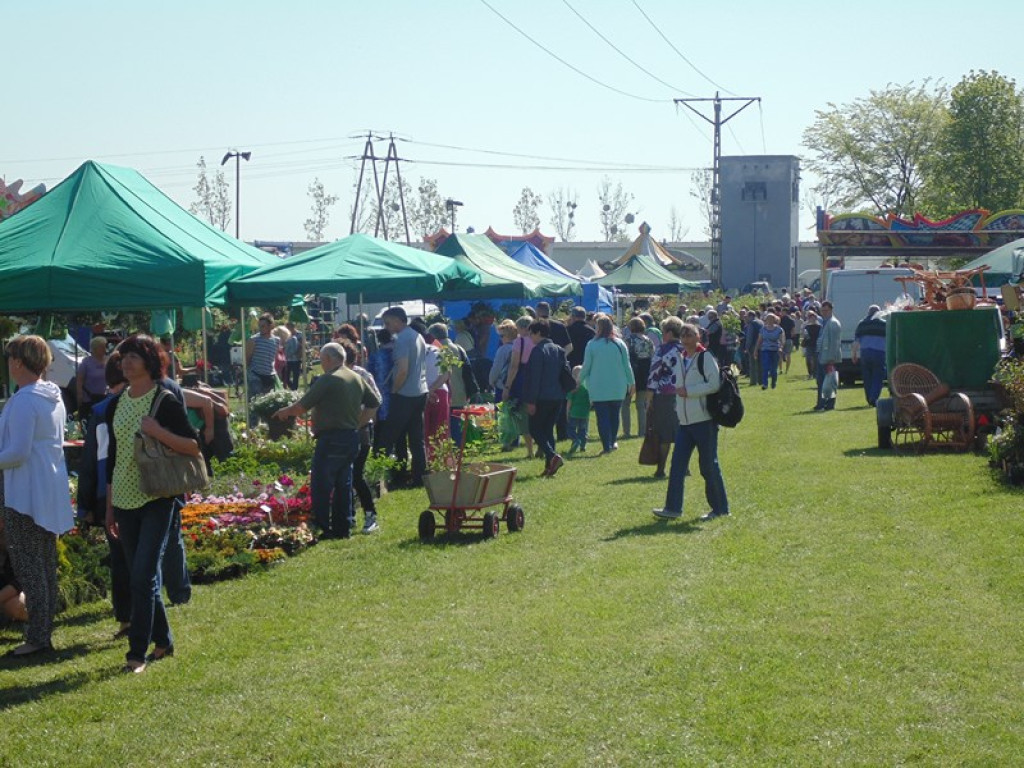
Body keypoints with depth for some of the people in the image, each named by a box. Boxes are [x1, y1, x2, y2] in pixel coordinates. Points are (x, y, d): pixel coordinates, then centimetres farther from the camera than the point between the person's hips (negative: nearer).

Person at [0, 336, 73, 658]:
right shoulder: (54, 398, 10)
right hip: (50, 494, 9)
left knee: (28, 567, -5)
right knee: (45, 565, 15)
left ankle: (37, 637, -4)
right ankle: (44, 628, 22)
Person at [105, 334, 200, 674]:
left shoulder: (166, 401, -7)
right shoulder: (116, 404, 10)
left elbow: (194, 447, -8)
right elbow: (112, 457, 15)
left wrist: (158, 432, -21)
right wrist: (109, 507, 14)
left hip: (157, 498, -6)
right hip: (125, 499, 6)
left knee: (144, 575, -11)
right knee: (137, 576, 10)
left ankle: (138, 652, -7)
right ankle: (163, 641, 23)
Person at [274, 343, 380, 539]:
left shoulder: (327, 380, -13)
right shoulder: (357, 378, 10)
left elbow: (302, 406, -11)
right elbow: (374, 403, 17)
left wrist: (284, 412, 7)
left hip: (331, 440, -8)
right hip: (351, 438, 8)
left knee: (321, 487, -3)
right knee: (343, 485, 14)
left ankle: (321, 528, -4)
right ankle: (343, 528, 17)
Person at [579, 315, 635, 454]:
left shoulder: (592, 345, -7)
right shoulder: (620, 344, -1)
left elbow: (586, 367, -2)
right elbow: (627, 366, 3)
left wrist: (579, 381, 12)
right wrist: (631, 383, 13)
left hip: (598, 388, -2)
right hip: (618, 388, 3)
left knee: (602, 417, -1)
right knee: (614, 415, 16)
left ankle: (606, 445, -8)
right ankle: (612, 442, 23)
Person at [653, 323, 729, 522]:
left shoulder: (706, 358, -7)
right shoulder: (679, 360, 14)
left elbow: (714, 384, -17)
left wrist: (688, 391, -16)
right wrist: (678, 405, 12)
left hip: (704, 420, -7)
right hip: (684, 421, 7)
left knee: (709, 465, -1)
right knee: (677, 464, 1)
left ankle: (720, 508, 9)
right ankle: (673, 508, 2)